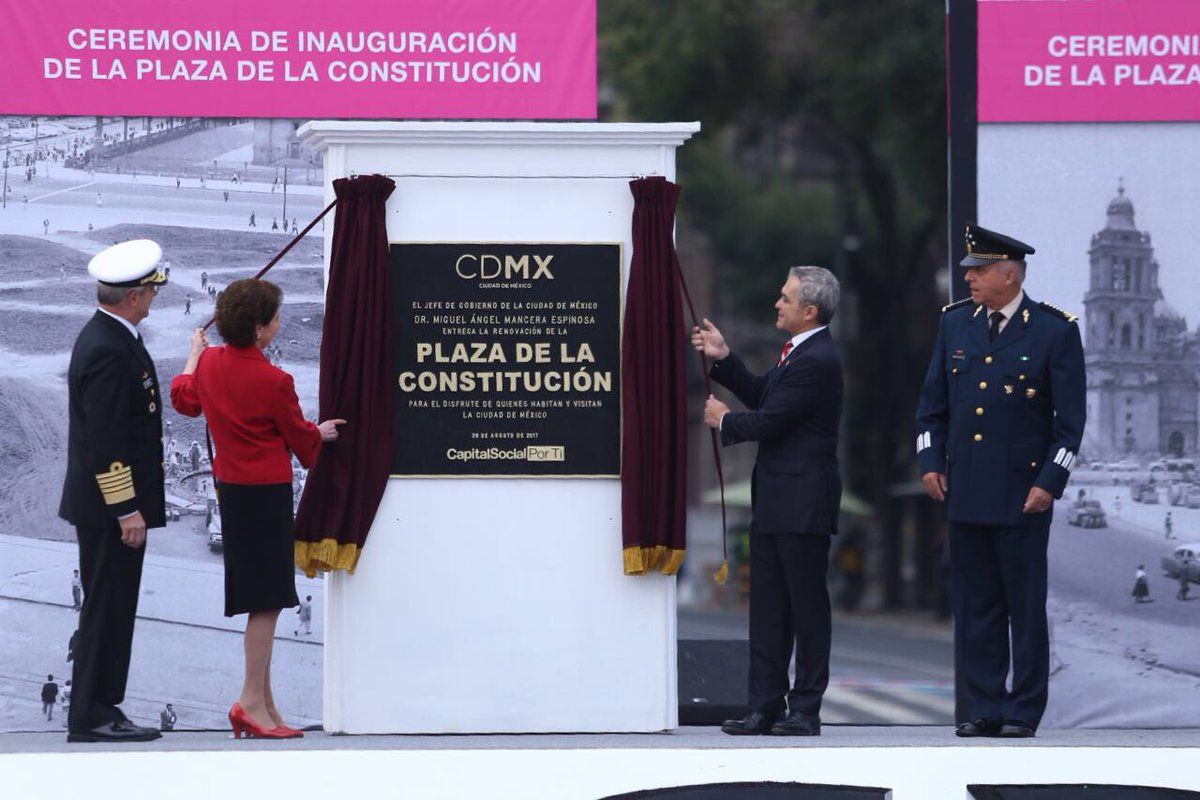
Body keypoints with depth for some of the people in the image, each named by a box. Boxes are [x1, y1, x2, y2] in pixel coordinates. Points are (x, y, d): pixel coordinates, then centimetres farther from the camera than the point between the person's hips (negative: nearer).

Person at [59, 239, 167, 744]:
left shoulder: (106, 337, 12)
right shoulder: (107, 351, -21)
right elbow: (105, 440, -23)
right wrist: (126, 510, -22)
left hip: (105, 504, 11)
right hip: (111, 504, -11)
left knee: (109, 608, 14)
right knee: (107, 608, -5)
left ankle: (97, 711, 19)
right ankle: (92, 717, -1)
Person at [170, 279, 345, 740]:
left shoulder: (210, 363, 1)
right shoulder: (273, 381, -19)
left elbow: (184, 399, 24)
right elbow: (301, 439, -5)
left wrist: (194, 353, 40)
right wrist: (321, 433, 19)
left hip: (229, 489, 8)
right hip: (266, 491, -8)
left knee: (258, 600, 14)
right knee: (268, 600, -4)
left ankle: (263, 704, 17)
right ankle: (252, 701, -5)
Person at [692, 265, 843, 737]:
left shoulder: (817, 361, -18)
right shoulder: (797, 353, 15)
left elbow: (768, 421, -18)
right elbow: (761, 395, 22)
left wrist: (724, 421, 0)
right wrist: (722, 360, 15)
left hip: (802, 503, -10)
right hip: (775, 502, 10)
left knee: (806, 605, -2)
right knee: (767, 606, 10)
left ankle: (805, 711, 3)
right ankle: (765, 707, 14)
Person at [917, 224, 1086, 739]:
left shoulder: (1055, 331, -5)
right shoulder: (955, 322, 9)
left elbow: (1071, 419, -4)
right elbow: (932, 402, 15)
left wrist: (1050, 483, -11)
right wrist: (930, 461, 4)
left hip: (1022, 494, -4)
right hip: (965, 491, 4)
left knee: (1025, 607, 1)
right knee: (974, 605, 6)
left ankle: (1023, 712, 8)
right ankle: (983, 709, 13)